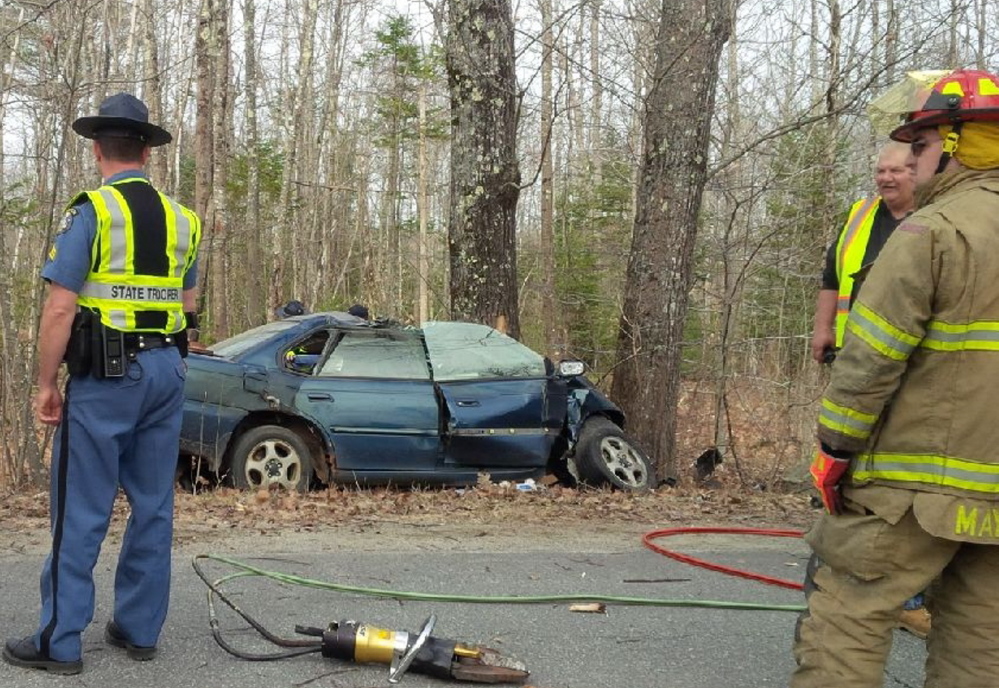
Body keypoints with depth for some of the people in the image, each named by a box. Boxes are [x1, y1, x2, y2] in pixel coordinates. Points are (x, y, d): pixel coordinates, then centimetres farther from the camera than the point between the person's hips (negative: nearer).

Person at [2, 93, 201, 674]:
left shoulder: (91, 211, -9)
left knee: (82, 511, 0)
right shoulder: (181, 218, 10)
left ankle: (60, 641, 6)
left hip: (106, 376, -6)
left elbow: (60, 309, -14)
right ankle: (140, 628, 18)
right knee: (154, 506, 10)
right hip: (167, 370, 6)